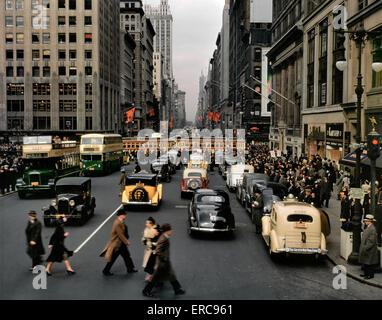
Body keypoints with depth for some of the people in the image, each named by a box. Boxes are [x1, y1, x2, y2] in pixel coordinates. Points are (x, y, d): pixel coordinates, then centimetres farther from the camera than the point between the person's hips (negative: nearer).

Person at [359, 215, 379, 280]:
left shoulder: (372, 229, -20)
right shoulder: (367, 228, 11)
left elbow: (372, 241, -22)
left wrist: (366, 248, -22)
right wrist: (363, 247, 17)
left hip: (370, 250, -10)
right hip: (365, 248, 10)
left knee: (370, 263, 1)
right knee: (365, 262, 16)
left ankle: (371, 275, 10)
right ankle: (366, 273, 26)